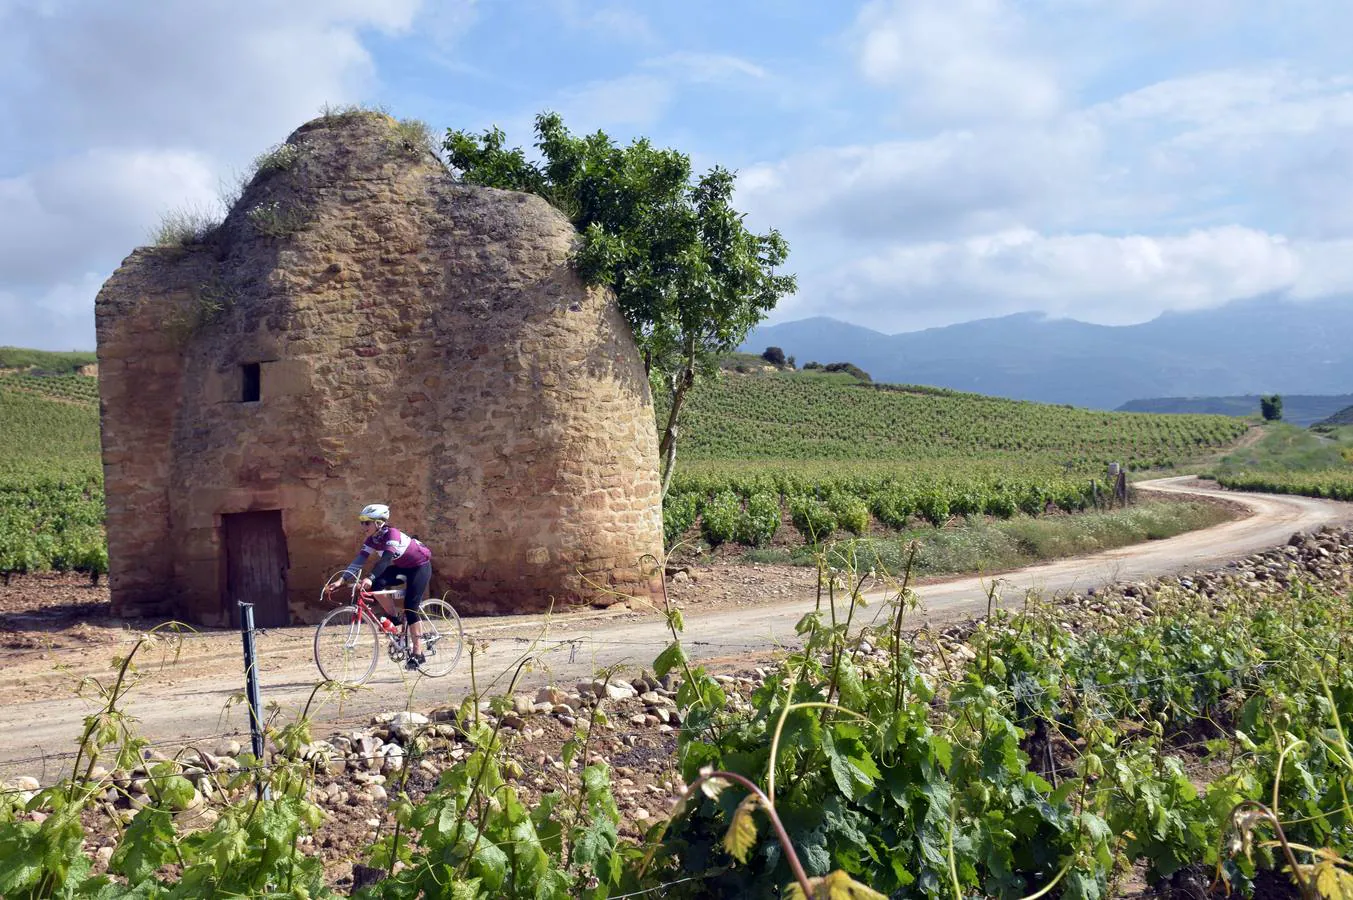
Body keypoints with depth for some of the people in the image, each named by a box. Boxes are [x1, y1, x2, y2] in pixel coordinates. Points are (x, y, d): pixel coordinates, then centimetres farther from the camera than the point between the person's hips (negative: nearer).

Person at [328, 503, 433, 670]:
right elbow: (359, 560, -14)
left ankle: (417, 653, -9)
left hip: (420, 566, -7)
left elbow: (386, 559, -41)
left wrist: (370, 578, -54)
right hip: (403, 567, 7)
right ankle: (394, 617, 1)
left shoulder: (392, 534, -29)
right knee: (376, 584, -18)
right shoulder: (372, 540, -8)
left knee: (410, 607, -14)